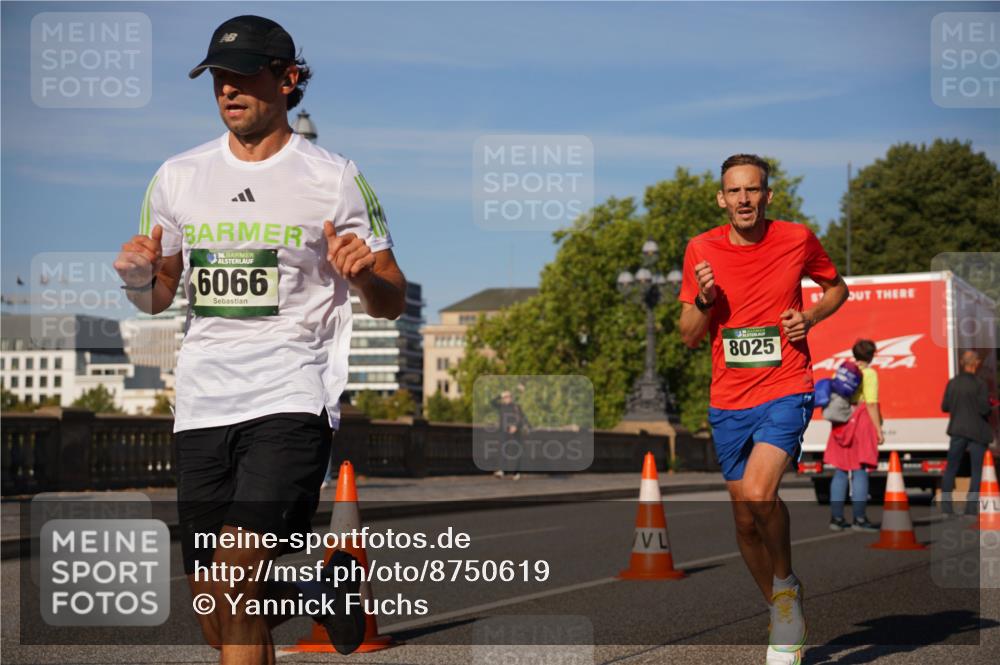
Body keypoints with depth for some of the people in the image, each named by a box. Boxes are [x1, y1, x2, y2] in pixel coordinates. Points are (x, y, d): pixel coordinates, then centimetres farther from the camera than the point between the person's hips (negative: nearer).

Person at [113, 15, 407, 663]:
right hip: (201, 404, 5)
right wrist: (137, 277, -4)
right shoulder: (178, 177, 11)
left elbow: (393, 304, 4)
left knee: (235, 569, -23)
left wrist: (363, 274, -17)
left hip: (292, 397, -4)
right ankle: (311, 594, 36)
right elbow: (157, 298, 19)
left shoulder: (334, 178, 0)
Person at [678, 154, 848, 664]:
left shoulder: (797, 240, -2)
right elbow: (689, 337, 6)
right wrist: (703, 299, -14)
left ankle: (786, 583, 2)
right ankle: (787, 622, 29)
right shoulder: (702, 250, 1)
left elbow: (837, 288, 16)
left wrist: (810, 317, -4)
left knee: (758, 493, -26)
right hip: (728, 401, 3)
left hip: (786, 392, -3)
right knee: (745, 523, 9)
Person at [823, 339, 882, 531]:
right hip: (862, 422, -6)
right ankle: (859, 518, -7)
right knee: (860, 471, -5)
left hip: (841, 425, 6)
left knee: (840, 471, 9)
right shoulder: (869, 374, -5)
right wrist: (879, 430, -9)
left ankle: (836, 517, 9)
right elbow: (871, 404, -12)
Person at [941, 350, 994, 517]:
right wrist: (990, 406, 5)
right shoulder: (980, 384, -13)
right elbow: (984, 409, -16)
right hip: (977, 432, -4)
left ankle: (945, 507, 9)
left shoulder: (952, 383, 0)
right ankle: (971, 508, 1)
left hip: (957, 430, 4)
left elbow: (945, 407, 4)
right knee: (976, 470, 5)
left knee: (951, 468, 12)